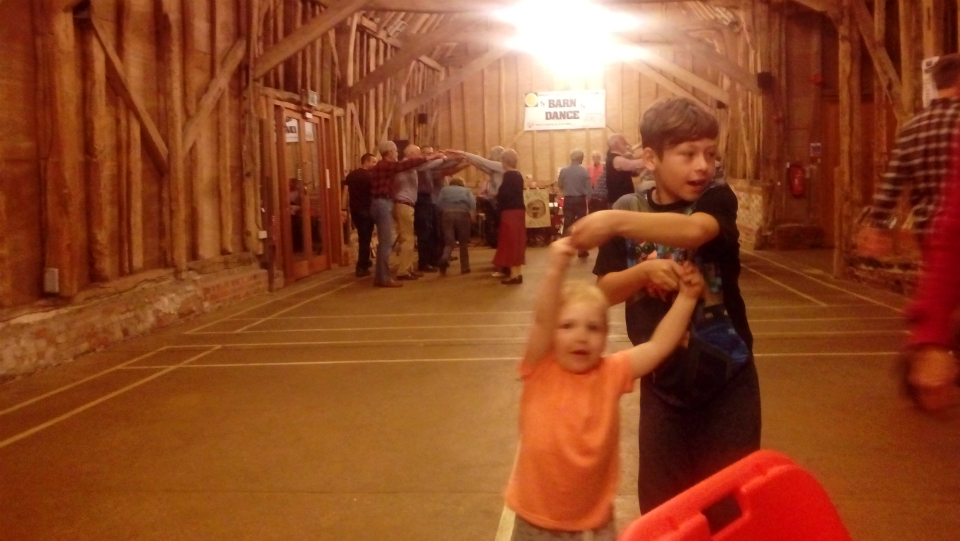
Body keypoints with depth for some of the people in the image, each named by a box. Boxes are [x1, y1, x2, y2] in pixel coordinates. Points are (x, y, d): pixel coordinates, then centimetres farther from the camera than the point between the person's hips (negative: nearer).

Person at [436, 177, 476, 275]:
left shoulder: (444, 190, 22)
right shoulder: (466, 190, 22)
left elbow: (438, 204, 6)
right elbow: (473, 203, 2)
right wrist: (471, 214, 6)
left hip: (447, 214, 0)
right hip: (462, 214, 0)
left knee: (448, 241, 2)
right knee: (463, 242, 11)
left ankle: (445, 258, -28)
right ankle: (465, 267, 11)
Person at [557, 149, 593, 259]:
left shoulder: (563, 170, -3)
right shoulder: (584, 171, -9)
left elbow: (560, 185, 9)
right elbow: (588, 188, -8)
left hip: (568, 200, 2)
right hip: (580, 200, -1)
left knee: (567, 225, 3)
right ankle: (582, 250, 15)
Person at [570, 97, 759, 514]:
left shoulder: (716, 199, -9)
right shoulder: (630, 207, -1)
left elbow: (694, 230, -34)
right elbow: (605, 290, -4)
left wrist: (618, 221, -48)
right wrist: (643, 271, -24)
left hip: (727, 376, -2)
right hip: (662, 382, 2)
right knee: (661, 501, 11)